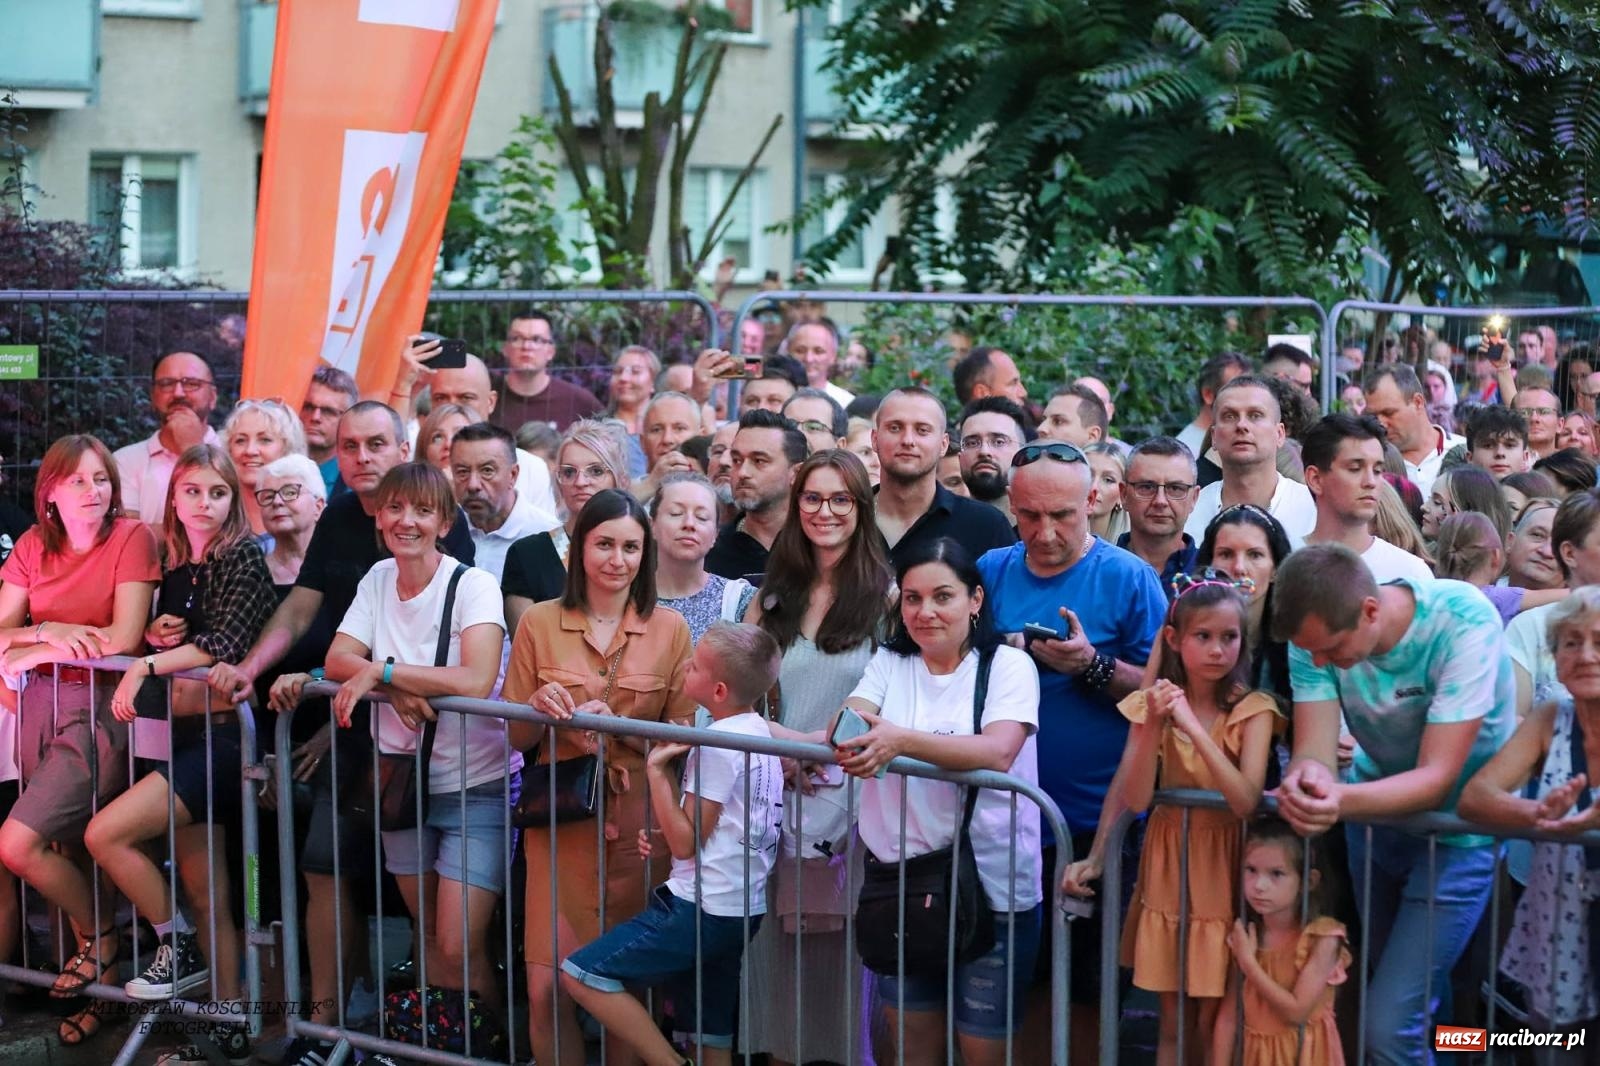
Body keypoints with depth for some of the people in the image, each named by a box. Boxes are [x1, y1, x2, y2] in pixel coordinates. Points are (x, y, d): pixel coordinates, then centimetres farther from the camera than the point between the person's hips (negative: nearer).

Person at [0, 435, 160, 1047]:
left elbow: (124, 639, -14)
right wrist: (51, 632, -16)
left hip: (101, 707, -5)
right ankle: (99, 979, 17)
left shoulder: (132, 538, -6)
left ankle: (101, 936, 8)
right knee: (65, 849, 4)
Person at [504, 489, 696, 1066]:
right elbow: (517, 736, 7)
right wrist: (540, 708, -15)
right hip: (562, 820, 0)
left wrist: (620, 726, -15)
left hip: (640, 822, 0)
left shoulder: (670, 628, 1)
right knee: (548, 988, -6)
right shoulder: (539, 623, 2)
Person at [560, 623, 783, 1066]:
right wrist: (663, 836, 6)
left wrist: (657, 770, -14)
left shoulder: (718, 744, -19)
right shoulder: (759, 731, 10)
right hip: (742, 909, 10)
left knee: (579, 974, -9)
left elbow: (685, 843, -16)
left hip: (702, 911, -10)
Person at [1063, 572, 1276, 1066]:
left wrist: (1192, 726, -28)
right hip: (1167, 863, 2)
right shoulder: (1155, 701, -3)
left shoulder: (1253, 710, -9)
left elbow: (1245, 802, -23)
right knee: (1173, 1022, 9)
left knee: (1214, 1022, 1)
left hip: (1223, 869, -2)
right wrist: (1154, 726, -23)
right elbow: (1134, 799, -10)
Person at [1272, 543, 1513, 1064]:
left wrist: (1342, 801, -50)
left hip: (1457, 830, -5)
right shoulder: (1318, 631, -18)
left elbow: (1437, 777, -33)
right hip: (1375, 814, 5)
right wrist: (1307, 777, -47)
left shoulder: (1464, 624, -30)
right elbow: (1314, 748, -23)